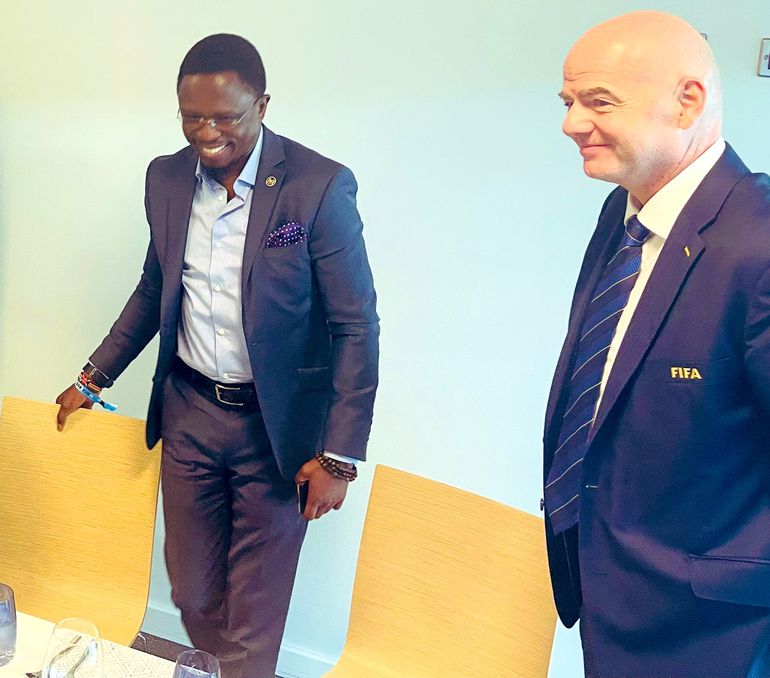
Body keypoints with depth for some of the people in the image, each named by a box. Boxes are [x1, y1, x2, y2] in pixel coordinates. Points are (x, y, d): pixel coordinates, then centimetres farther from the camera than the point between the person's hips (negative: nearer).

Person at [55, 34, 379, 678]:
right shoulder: (166, 177, 2)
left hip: (275, 426, -5)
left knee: (254, 617, 8)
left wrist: (339, 456, -15)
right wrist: (94, 377, 17)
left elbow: (356, 327, -13)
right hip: (188, 412, 5)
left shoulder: (320, 185, -15)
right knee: (192, 592, 18)